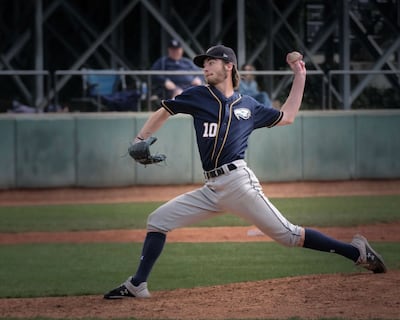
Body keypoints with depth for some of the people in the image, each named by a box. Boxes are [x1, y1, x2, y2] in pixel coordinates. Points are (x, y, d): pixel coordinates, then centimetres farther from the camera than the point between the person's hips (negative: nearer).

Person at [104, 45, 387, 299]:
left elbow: (287, 116, 21)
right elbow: (164, 112, 22)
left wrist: (300, 77, 18)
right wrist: (140, 141, 11)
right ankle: (137, 286, 4)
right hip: (212, 189, 4)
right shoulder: (198, 96, 13)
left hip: (238, 181, -4)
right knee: (158, 220, 0)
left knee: (289, 235, -9)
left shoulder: (248, 106, 11)